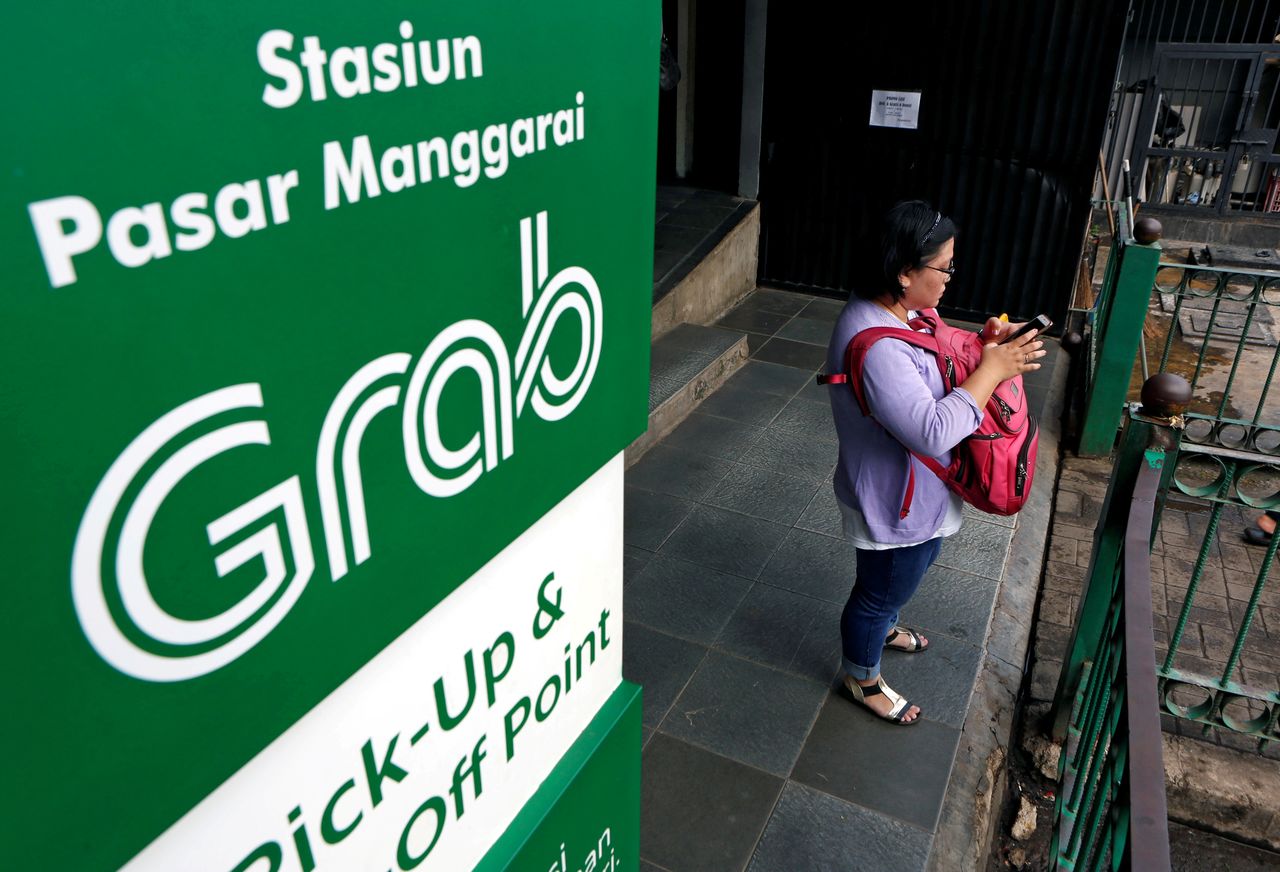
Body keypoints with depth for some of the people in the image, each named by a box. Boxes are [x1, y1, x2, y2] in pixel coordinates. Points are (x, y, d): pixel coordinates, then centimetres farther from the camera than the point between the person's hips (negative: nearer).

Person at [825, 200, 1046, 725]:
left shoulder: (898, 310, -5)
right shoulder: (874, 346, -37)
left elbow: (933, 362, 13)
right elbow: (933, 431, -40)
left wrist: (981, 343, -6)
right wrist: (992, 370, -32)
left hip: (912, 492, 10)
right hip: (894, 505, -10)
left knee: (893, 583, 33)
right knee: (880, 592, 15)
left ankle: (881, 627, 62)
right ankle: (862, 680, 41)